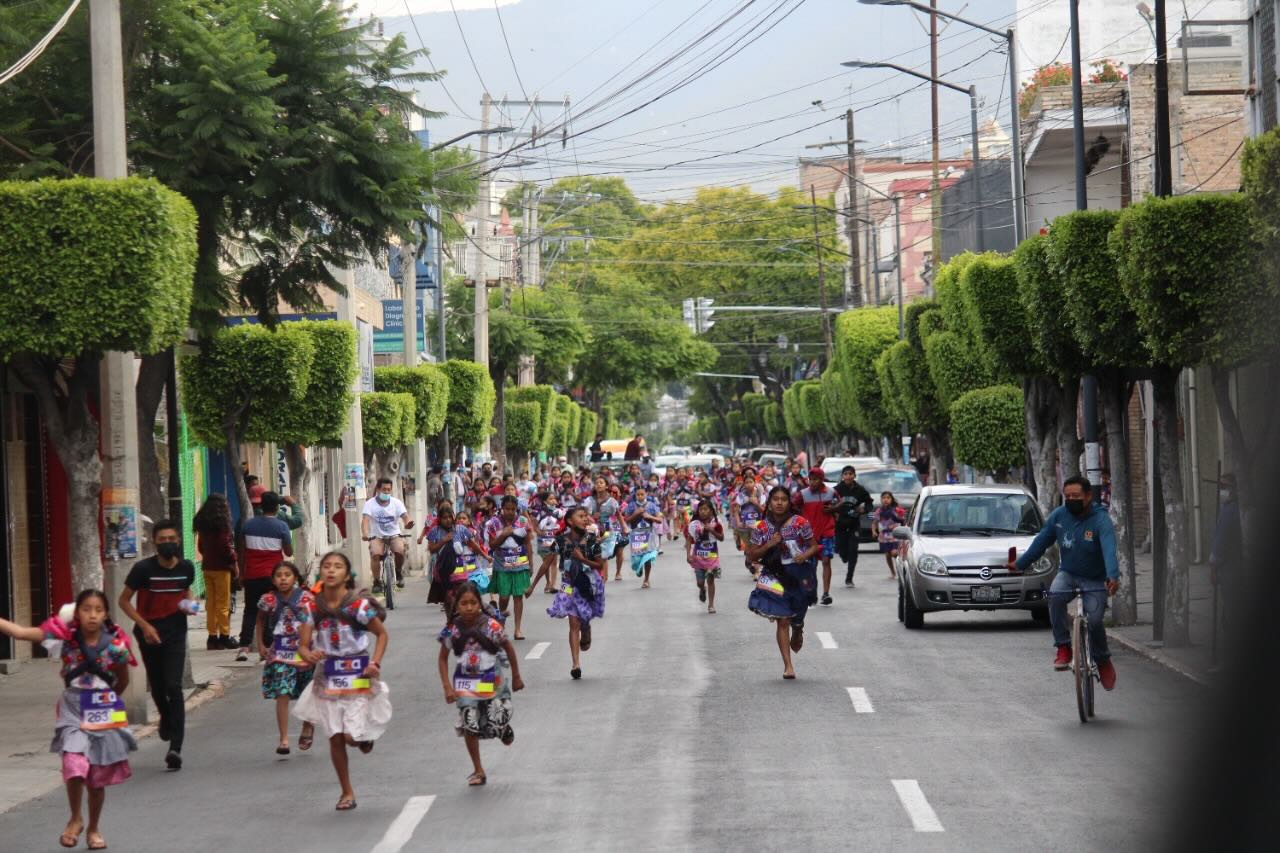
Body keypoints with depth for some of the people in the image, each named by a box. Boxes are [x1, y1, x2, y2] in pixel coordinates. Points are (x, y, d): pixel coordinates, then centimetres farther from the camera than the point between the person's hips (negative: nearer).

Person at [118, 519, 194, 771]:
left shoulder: (186, 568, -2)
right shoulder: (143, 568, -12)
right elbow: (124, 601, -4)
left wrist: (190, 603, -1)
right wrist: (144, 625, -14)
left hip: (175, 633, 0)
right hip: (150, 633, 0)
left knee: (174, 686, -13)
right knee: (157, 687, 13)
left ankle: (176, 747, -16)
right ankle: (166, 719, 48)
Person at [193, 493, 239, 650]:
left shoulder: (202, 523, 9)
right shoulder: (221, 523, -13)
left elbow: (200, 546, 14)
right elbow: (225, 546, -14)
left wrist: (207, 557, 14)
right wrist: (234, 561, -4)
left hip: (207, 566, 7)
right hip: (221, 566, -7)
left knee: (210, 602, 9)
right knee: (223, 604, -2)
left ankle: (212, 636, 10)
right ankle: (224, 636, 0)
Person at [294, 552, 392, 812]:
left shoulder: (359, 604, -12)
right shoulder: (313, 607, -4)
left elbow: (381, 634, 0)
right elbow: (303, 644, -3)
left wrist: (375, 663, -12)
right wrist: (308, 654, -26)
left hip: (358, 676, -3)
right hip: (328, 677, 3)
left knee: (352, 736, -11)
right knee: (335, 738, 5)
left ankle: (365, 737, 27)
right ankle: (347, 792, 20)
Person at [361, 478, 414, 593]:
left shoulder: (396, 502, -2)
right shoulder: (370, 503, -6)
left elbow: (405, 516, -13)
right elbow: (365, 519, -20)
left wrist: (408, 523, -39)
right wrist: (365, 534, -40)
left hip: (394, 535, 1)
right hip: (377, 537, -1)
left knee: (399, 550, -30)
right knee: (375, 554, -30)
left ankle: (399, 572, 2)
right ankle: (377, 582, -11)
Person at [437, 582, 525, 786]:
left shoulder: (490, 625, -16)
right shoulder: (452, 629, -12)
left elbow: (509, 648, -2)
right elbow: (443, 658, -1)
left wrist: (516, 678, 5)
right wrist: (448, 687, -8)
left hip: (493, 682, -1)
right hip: (466, 683, 1)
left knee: (496, 726, -4)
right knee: (469, 726, -3)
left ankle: (505, 728, 36)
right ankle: (478, 771, 14)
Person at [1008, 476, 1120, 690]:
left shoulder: (1101, 520, -21)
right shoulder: (1058, 516, -6)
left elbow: (1109, 550, -36)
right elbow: (1041, 541, 8)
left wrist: (1113, 577, -52)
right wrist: (1021, 564, 13)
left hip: (1095, 580, -3)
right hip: (1068, 574, 3)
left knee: (1094, 621, -17)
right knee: (1055, 596, -30)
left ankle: (1103, 662, 12)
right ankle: (1063, 647, -20)